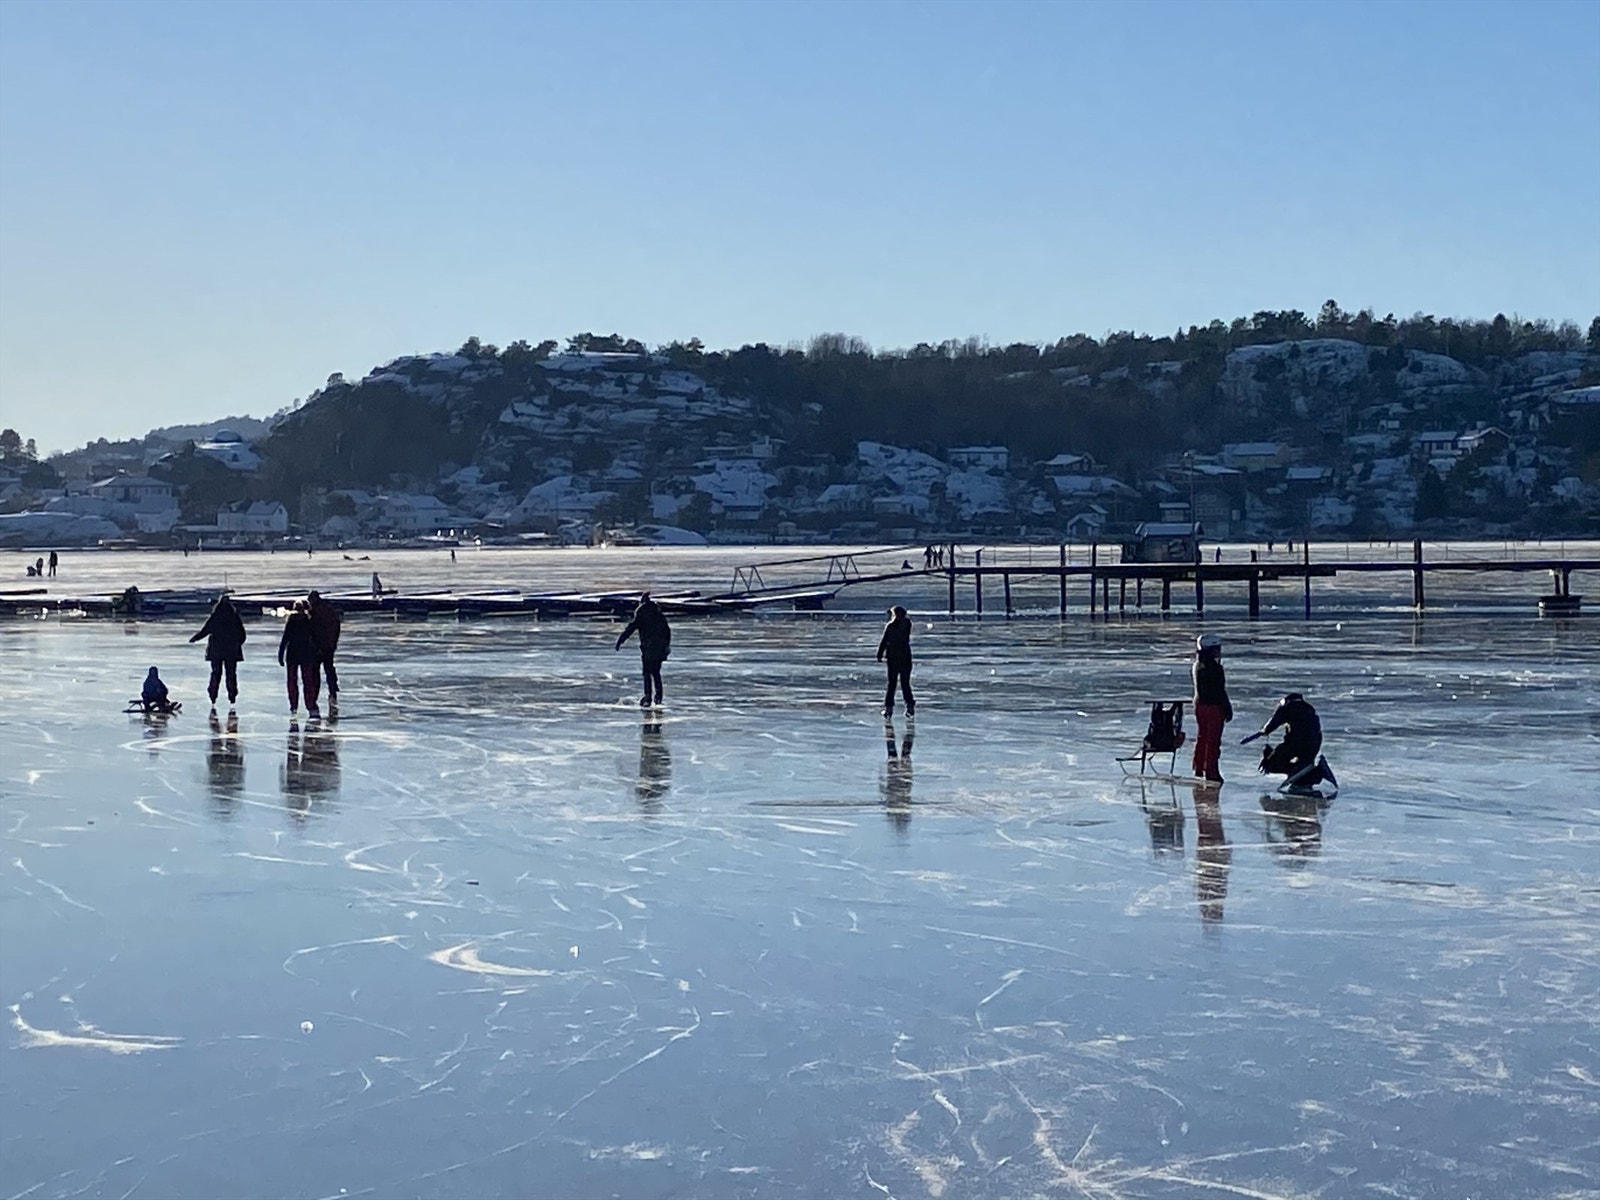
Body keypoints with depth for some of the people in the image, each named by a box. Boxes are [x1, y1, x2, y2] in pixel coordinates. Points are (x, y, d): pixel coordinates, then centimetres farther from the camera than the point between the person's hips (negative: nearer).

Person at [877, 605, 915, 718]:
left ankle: (889, 708, 3)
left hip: (893, 658, -2)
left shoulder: (890, 626, -10)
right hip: (906, 658, 2)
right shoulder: (907, 624, -3)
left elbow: (883, 642, -8)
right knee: (905, 683, 10)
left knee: (891, 684, 6)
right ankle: (910, 706, 5)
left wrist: (879, 655, 1)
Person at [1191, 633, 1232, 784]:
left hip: (1200, 705, 8)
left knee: (1202, 738, 16)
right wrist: (1227, 709, -9)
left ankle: (1198, 770, 23)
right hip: (1214, 706, -8)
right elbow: (1220, 691, -18)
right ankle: (1211, 773, 2)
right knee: (1213, 740, -1)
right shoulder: (1214, 668, -19)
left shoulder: (1198, 666, 5)